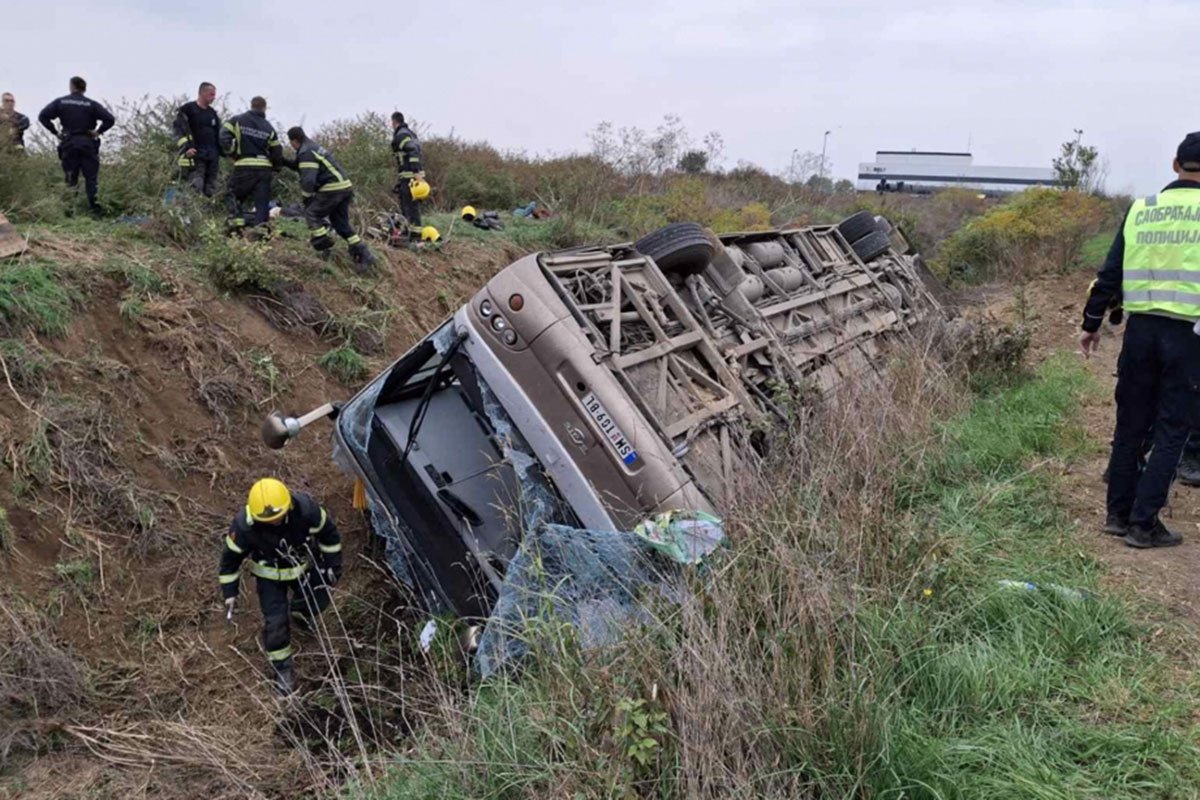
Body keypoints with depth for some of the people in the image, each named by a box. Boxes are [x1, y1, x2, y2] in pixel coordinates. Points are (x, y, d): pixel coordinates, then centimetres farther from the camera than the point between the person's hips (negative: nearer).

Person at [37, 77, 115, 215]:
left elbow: (43, 116, -1)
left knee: (70, 179, 7)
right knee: (92, 178, 1)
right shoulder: (91, 104, 0)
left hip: (68, 143, 1)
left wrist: (55, 132, 5)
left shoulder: (61, 102, 4)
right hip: (88, 144, -1)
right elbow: (110, 119, -10)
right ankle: (95, 207, -6)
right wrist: (98, 131, -2)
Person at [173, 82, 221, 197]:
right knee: (195, 189, -18)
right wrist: (186, 147, -18)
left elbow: (219, 134, 27)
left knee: (210, 192, 5)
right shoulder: (187, 109, 0)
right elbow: (178, 129, -6)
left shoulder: (213, 113, 20)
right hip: (194, 156, -7)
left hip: (212, 157, 7)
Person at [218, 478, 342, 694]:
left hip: (304, 565, 2)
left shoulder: (305, 508, -35)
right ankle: (282, 670, 20)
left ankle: (299, 611, 55)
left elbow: (328, 532, -14)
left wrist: (333, 564, -6)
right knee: (276, 622, -4)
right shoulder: (244, 525, -35)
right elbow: (231, 556, -15)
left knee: (318, 600, 18)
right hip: (269, 574, -2)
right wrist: (229, 592, -9)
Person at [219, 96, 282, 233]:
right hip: (264, 168, 2)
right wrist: (275, 166, 27)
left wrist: (232, 154, 7)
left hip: (244, 167, -2)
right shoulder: (269, 128, 9)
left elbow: (224, 138, -7)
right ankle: (261, 229, -5)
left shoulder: (237, 121, 3)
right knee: (262, 201, 4)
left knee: (232, 195, 13)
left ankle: (237, 224, -2)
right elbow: (277, 153, 10)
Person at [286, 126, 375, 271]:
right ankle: (363, 255, 6)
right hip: (346, 187, 10)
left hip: (332, 189, -10)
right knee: (342, 223, 12)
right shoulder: (315, 147, 22)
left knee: (312, 214, 5)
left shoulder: (305, 153, -10)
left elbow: (308, 180, -15)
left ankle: (323, 246, 1)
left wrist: (306, 198, -2)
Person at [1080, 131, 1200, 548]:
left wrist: (1091, 322, 15)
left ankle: (1118, 513, 20)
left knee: (1130, 426, 13)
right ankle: (1143, 524, 5)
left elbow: (1110, 273, 8)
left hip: (1140, 330, 4)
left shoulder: (1140, 209, 6)